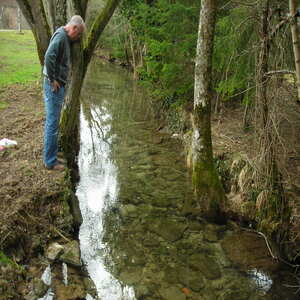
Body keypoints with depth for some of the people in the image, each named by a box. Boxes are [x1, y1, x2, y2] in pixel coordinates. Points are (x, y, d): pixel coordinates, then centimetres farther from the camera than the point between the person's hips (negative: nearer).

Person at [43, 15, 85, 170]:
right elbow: (49, 56, -29)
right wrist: (52, 79, -20)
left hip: (58, 85, 10)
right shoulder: (60, 36, -16)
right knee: (52, 124, -4)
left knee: (52, 123, 16)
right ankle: (50, 161, 4)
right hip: (54, 86, -10)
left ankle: (51, 156, 28)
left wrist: (55, 79, 13)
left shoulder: (64, 36, 14)